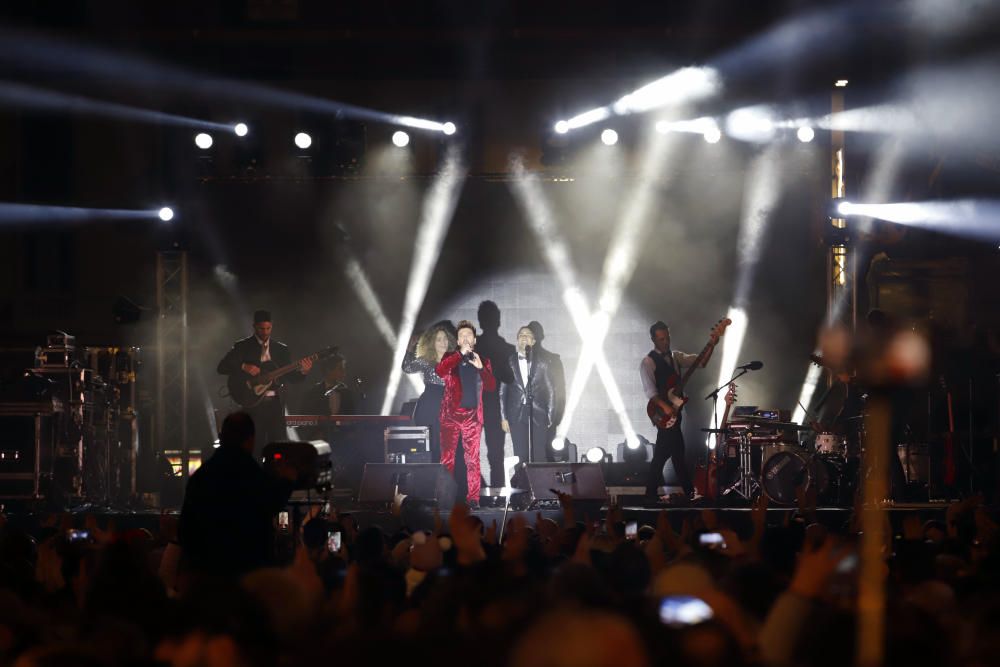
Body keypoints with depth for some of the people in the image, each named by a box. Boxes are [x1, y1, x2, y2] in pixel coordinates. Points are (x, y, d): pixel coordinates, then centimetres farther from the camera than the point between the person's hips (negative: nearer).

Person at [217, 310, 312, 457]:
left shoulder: (281, 349, 14)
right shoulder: (242, 347, 5)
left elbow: (290, 377, 11)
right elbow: (222, 367, -4)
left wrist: (303, 372, -10)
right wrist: (243, 367, -19)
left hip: (275, 403, 2)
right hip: (253, 403, -2)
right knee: (256, 447, -5)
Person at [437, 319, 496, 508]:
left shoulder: (483, 361, 13)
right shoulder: (450, 358, 10)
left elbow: (491, 387, 3)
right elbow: (439, 371, -12)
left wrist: (481, 368, -12)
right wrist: (461, 354, -14)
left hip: (473, 415, 1)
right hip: (451, 414, -1)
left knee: (473, 459, -2)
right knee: (447, 457, -3)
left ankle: (473, 498, -1)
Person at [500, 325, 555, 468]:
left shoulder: (541, 363, 6)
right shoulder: (509, 362, 7)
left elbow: (550, 391, 7)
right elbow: (502, 391, 7)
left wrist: (550, 416, 2)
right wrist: (503, 417, 1)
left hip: (538, 415, 0)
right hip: (517, 415, 0)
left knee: (539, 456, -3)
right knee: (520, 456, -2)